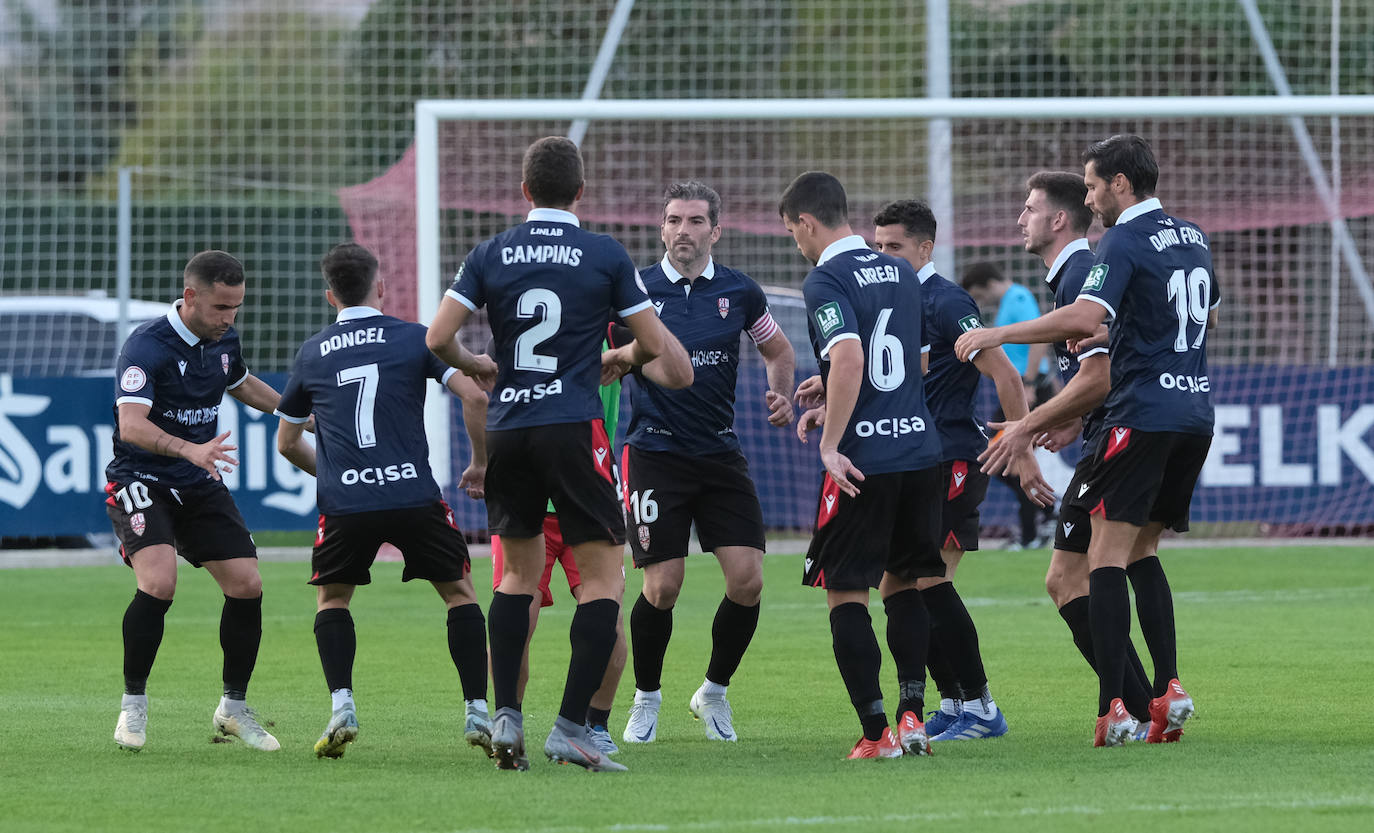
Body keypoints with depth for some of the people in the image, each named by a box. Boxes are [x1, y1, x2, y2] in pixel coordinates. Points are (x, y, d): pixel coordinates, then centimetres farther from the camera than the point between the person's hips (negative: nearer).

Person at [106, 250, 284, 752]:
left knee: (247, 585, -3)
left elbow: (242, 385, 28)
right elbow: (131, 426, -34)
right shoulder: (147, 347, -21)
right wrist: (189, 449, -49)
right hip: (141, 481, -7)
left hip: (200, 486, 7)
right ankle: (133, 705, -9)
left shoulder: (223, 340, 4)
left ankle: (234, 707, 16)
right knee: (159, 582, -27)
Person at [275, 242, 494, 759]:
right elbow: (474, 396, -4)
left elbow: (287, 443, 25)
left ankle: (342, 706, 0)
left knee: (331, 598, 20)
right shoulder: (415, 338, 7)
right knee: (459, 591, 15)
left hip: (343, 503, 1)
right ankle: (477, 712, 5)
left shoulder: (311, 353, 15)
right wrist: (481, 464, 11)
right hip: (415, 497, -1)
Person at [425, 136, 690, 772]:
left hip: (508, 428, 4)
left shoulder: (491, 255, 5)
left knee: (519, 573, 19)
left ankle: (505, 717, 9)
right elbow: (653, 343, 3)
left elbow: (437, 339, 1)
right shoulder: (605, 255, -1)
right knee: (604, 577, 1)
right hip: (573, 428, -4)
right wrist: (620, 358, 25)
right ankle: (571, 726, -11)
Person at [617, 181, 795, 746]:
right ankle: (646, 699, 14)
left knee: (747, 580, -6)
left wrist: (781, 397, 3)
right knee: (662, 588, -8)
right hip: (656, 455, -3)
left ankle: (714, 693, 16)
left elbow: (778, 350, 20)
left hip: (720, 453, 3)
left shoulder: (739, 291, 5)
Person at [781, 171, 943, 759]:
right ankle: (912, 713, 9)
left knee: (845, 594, 2)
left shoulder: (827, 281, -11)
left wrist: (831, 444, -20)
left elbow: (850, 358, -26)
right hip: (920, 447, 7)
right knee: (903, 584, 18)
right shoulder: (902, 274, 13)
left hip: (863, 461, -7)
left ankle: (876, 732, -2)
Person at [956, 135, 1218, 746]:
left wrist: (996, 334, -19)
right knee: (1141, 552, 17)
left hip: (1142, 415, -8)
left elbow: (1084, 317, -25)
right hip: (1196, 411, 8)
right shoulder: (1192, 238, 15)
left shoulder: (1125, 242, -11)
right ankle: (1167, 690, 5)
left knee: (1106, 558, -6)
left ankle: (1112, 708, -15)